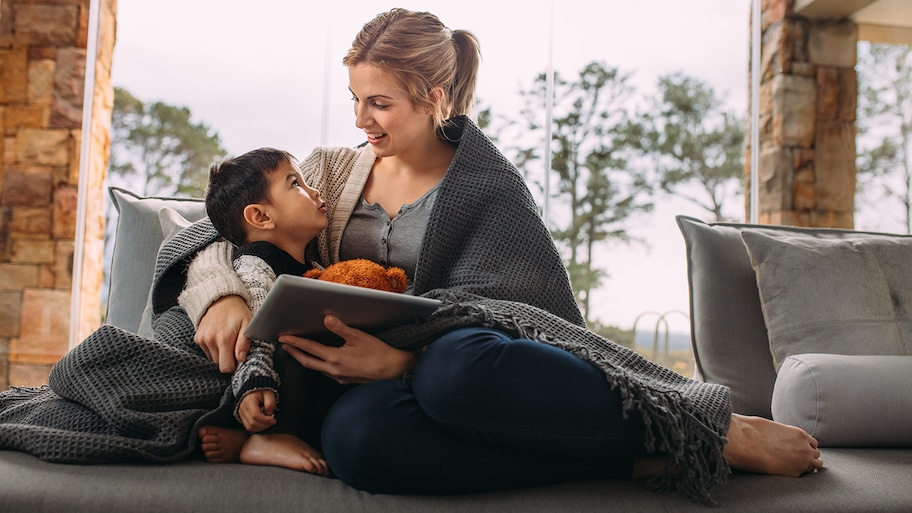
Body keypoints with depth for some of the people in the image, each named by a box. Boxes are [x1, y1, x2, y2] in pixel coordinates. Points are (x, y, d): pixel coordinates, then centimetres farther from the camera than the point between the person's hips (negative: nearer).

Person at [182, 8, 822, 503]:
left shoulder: (488, 186, 6)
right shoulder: (329, 170, 17)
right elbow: (216, 241, 17)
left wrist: (400, 360, -22)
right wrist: (224, 299, -9)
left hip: (466, 345, -2)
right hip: (374, 376, 3)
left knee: (458, 367, -43)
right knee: (354, 433, -38)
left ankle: (715, 431, -26)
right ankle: (642, 459, -32)